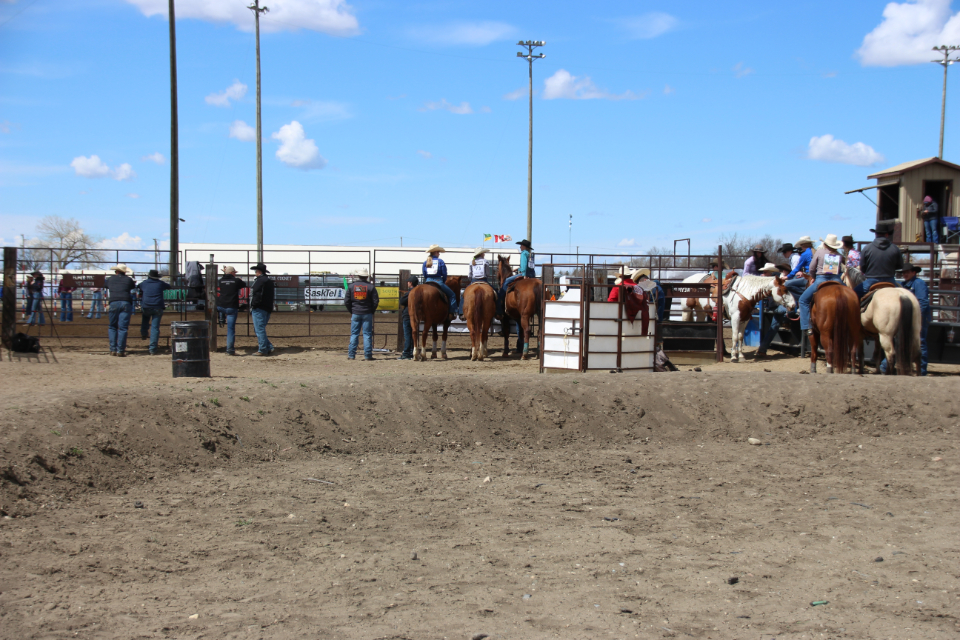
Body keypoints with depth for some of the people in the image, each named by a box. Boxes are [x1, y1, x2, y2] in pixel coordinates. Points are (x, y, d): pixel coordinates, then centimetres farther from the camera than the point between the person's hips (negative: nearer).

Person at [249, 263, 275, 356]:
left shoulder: (259, 280, -12)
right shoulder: (270, 281, 17)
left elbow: (256, 296, -18)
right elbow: (273, 295, 20)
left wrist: (252, 307, -10)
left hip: (259, 309, -10)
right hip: (268, 309, 10)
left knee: (259, 330, -5)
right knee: (258, 329, 17)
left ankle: (262, 350, -5)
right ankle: (269, 347, 12)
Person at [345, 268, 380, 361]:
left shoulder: (351, 286, 0)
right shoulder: (371, 287, -4)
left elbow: (346, 301, 1)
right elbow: (376, 301, -5)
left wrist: (351, 311, 12)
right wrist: (372, 311, 9)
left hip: (355, 314, 1)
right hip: (367, 314, -1)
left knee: (354, 334, 7)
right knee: (367, 334, 3)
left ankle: (351, 355, 6)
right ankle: (367, 355, 2)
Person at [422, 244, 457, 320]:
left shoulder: (425, 262, 9)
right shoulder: (440, 261, -1)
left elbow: (424, 275, 10)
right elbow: (444, 274, -2)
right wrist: (444, 281, 14)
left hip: (428, 282, 4)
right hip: (438, 282, -4)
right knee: (451, 295, 7)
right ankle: (451, 312, -3)